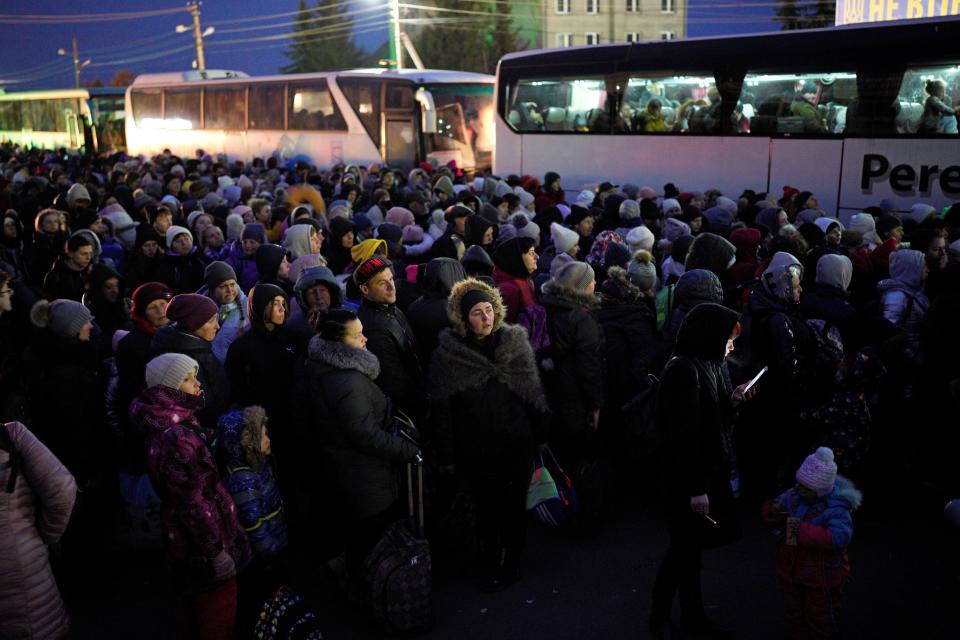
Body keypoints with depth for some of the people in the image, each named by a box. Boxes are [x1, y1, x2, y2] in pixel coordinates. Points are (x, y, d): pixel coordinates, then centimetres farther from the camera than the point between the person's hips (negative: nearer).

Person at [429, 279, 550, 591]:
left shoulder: (515, 342, -4)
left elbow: (534, 391, 4)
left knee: (515, 505, 12)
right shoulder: (447, 353, -10)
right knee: (487, 507, 13)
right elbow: (441, 410, -6)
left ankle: (511, 562, 33)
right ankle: (491, 562, 36)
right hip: (476, 449, -1)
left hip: (517, 444, 1)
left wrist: (540, 434, 5)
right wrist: (446, 456, -4)